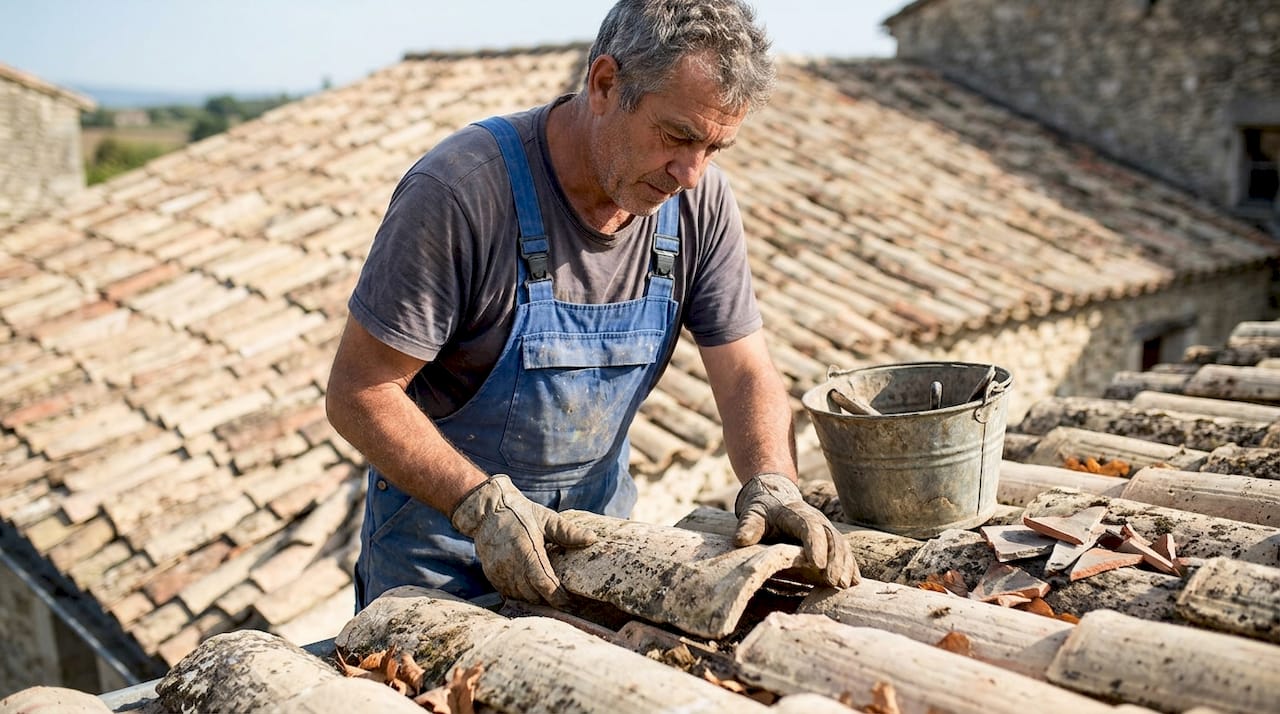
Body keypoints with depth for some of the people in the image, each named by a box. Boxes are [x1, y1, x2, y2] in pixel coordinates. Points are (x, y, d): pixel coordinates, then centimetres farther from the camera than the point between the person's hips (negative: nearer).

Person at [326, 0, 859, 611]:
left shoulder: (700, 202, -12)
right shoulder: (459, 192, -27)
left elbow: (746, 374, -8)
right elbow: (358, 393, -23)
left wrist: (772, 484, -27)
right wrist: (482, 503, -33)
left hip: (599, 511, 4)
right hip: (441, 509, -4)